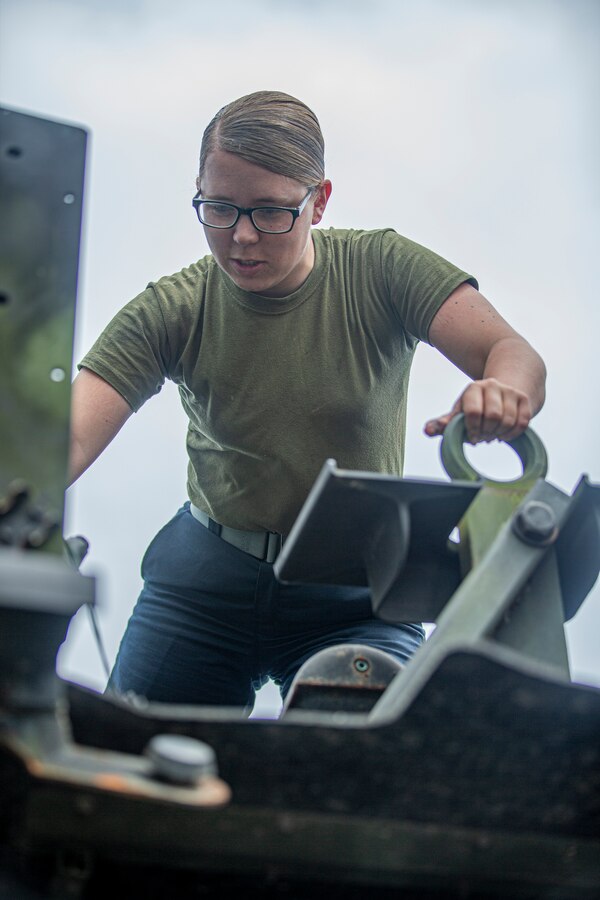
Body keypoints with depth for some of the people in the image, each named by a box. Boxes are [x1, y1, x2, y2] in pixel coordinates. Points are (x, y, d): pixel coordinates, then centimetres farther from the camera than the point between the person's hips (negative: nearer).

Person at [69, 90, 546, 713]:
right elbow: (70, 436, -18)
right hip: (204, 578, 2)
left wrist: (504, 389, -45)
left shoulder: (381, 270, -8)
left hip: (354, 593, -1)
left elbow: (516, 356, -19)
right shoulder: (170, 311, -6)